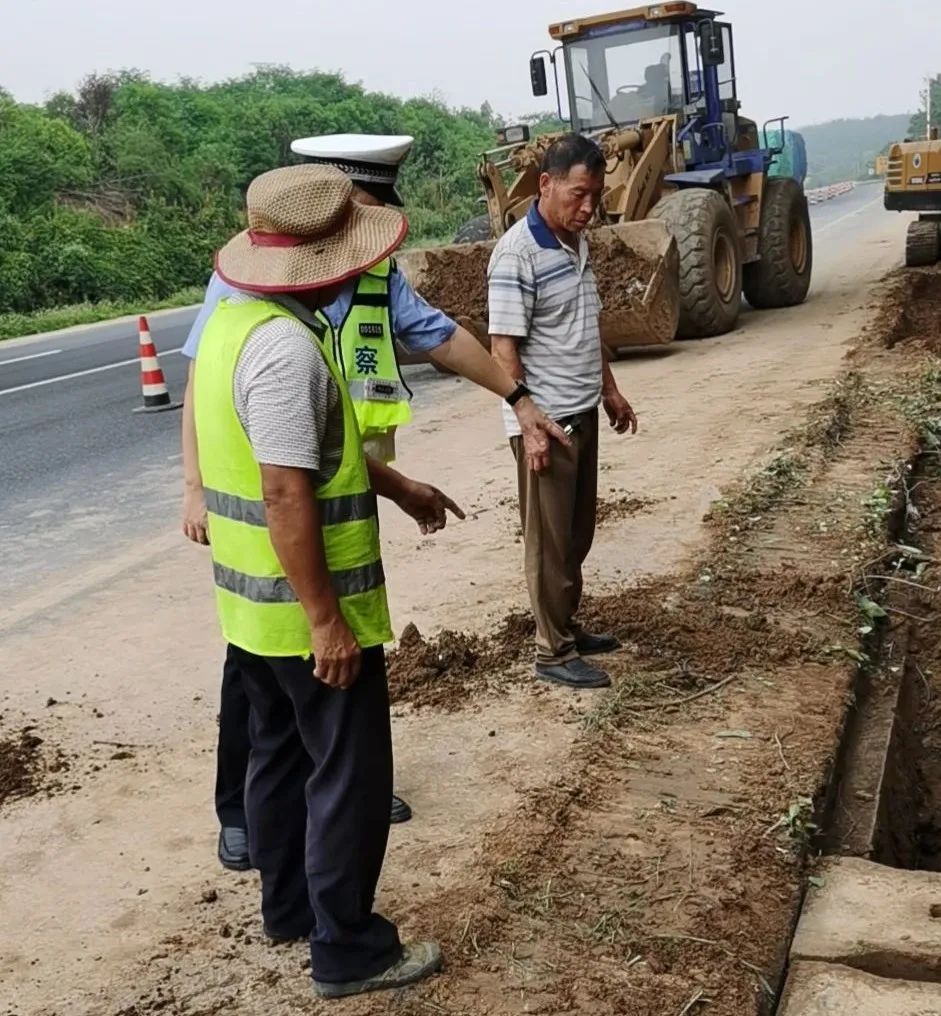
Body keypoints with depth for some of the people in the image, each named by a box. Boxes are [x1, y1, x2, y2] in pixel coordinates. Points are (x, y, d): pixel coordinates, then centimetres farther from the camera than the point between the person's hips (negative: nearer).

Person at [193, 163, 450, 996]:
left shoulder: (236, 321, 8)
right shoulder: (286, 345, -25)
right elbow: (287, 494, -27)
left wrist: (399, 488, 26)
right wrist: (326, 619, -22)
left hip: (255, 600, 10)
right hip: (306, 607, -10)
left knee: (281, 752, 21)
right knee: (350, 773, 3)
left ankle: (288, 906, 37)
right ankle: (349, 950, 15)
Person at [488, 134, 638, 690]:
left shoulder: (579, 243, 9)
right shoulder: (518, 253, -18)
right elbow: (504, 349, -20)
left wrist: (610, 390, 21)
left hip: (583, 413, 8)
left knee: (578, 533, 17)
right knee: (550, 539, 2)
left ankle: (568, 626, 32)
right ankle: (554, 651, 14)